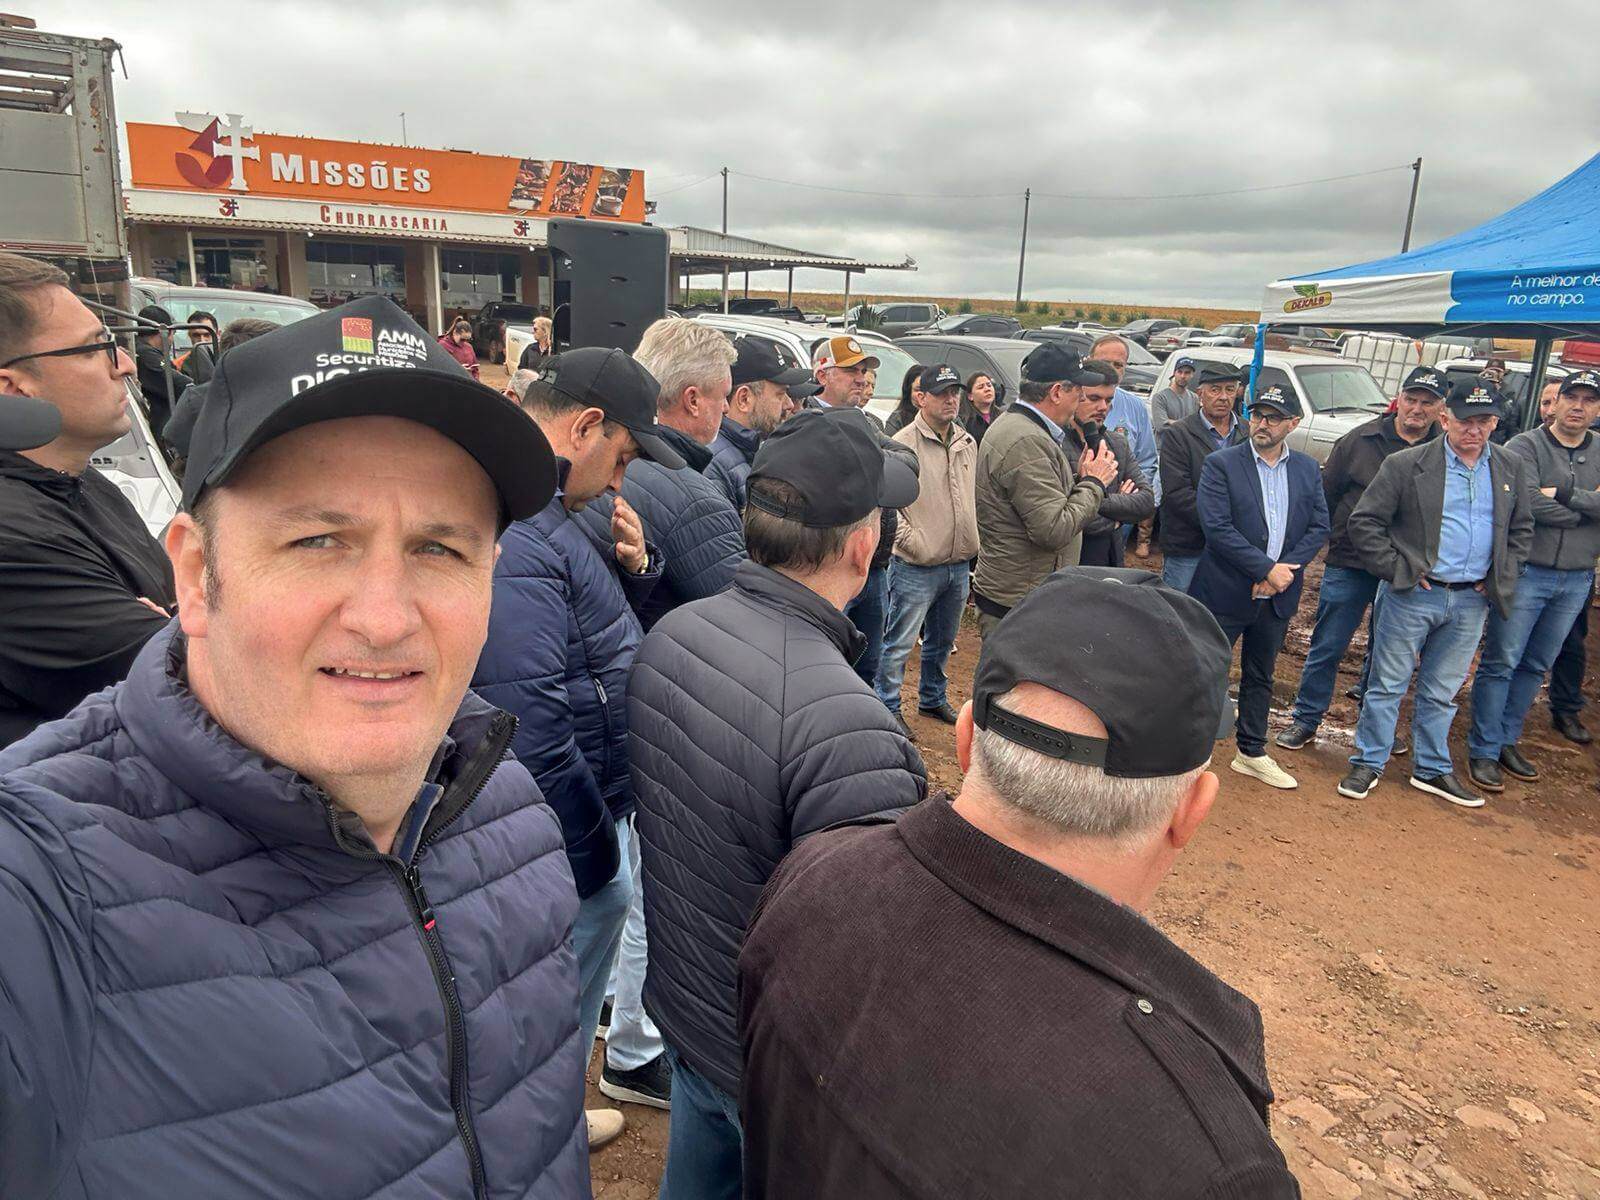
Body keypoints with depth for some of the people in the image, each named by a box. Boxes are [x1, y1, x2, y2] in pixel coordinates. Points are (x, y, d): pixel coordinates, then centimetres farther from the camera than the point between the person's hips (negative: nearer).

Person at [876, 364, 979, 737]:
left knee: (942, 641, 22)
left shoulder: (967, 443, 9)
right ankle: (888, 708, 16)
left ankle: (933, 699, 39)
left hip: (959, 565, 7)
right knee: (899, 643, 1)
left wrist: (971, 538, 13)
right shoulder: (903, 444, -15)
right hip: (916, 568, -7)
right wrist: (909, 539, -19)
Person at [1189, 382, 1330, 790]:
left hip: (1277, 596, 5)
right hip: (1226, 592, -5)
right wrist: (1267, 569, -18)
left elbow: (1319, 526, 6)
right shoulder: (1221, 465, -8)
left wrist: (1286, 567, -10)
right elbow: (1217, 527, -16)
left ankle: (1251, 752, 30)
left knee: (1261, 676, 17)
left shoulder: (1307, 470, 7)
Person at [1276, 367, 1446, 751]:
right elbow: (1327, 493, 3)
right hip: (1349, 564, -1)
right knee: (1327, 647, 5)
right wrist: (1328, 538, 2)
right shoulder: (1360, 441, -3)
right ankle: (1305, 720, 16)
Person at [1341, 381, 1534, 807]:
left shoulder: (1510, 468, 7)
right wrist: (1397, 570, -12)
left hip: (1472, 600, 4)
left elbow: (1522, 529, 17)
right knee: (1388, 685, 4)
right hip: (1412, 595, -4)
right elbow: (1363, 523, -8)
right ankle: (1368, 763, 16)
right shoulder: (1406, 464, -8)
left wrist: (1500, 578, 6)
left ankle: (1432, 770, 27)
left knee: (1441, 692, 15)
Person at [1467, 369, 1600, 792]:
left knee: (1536, 666, 14)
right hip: (1525, 574, -5)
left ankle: (1507, 740, 26)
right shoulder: (1525, 447, -6)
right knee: (1500, 663, -1)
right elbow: (1528, 504, -20)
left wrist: (1565, 494, -18)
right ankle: (1483, 751, 7)